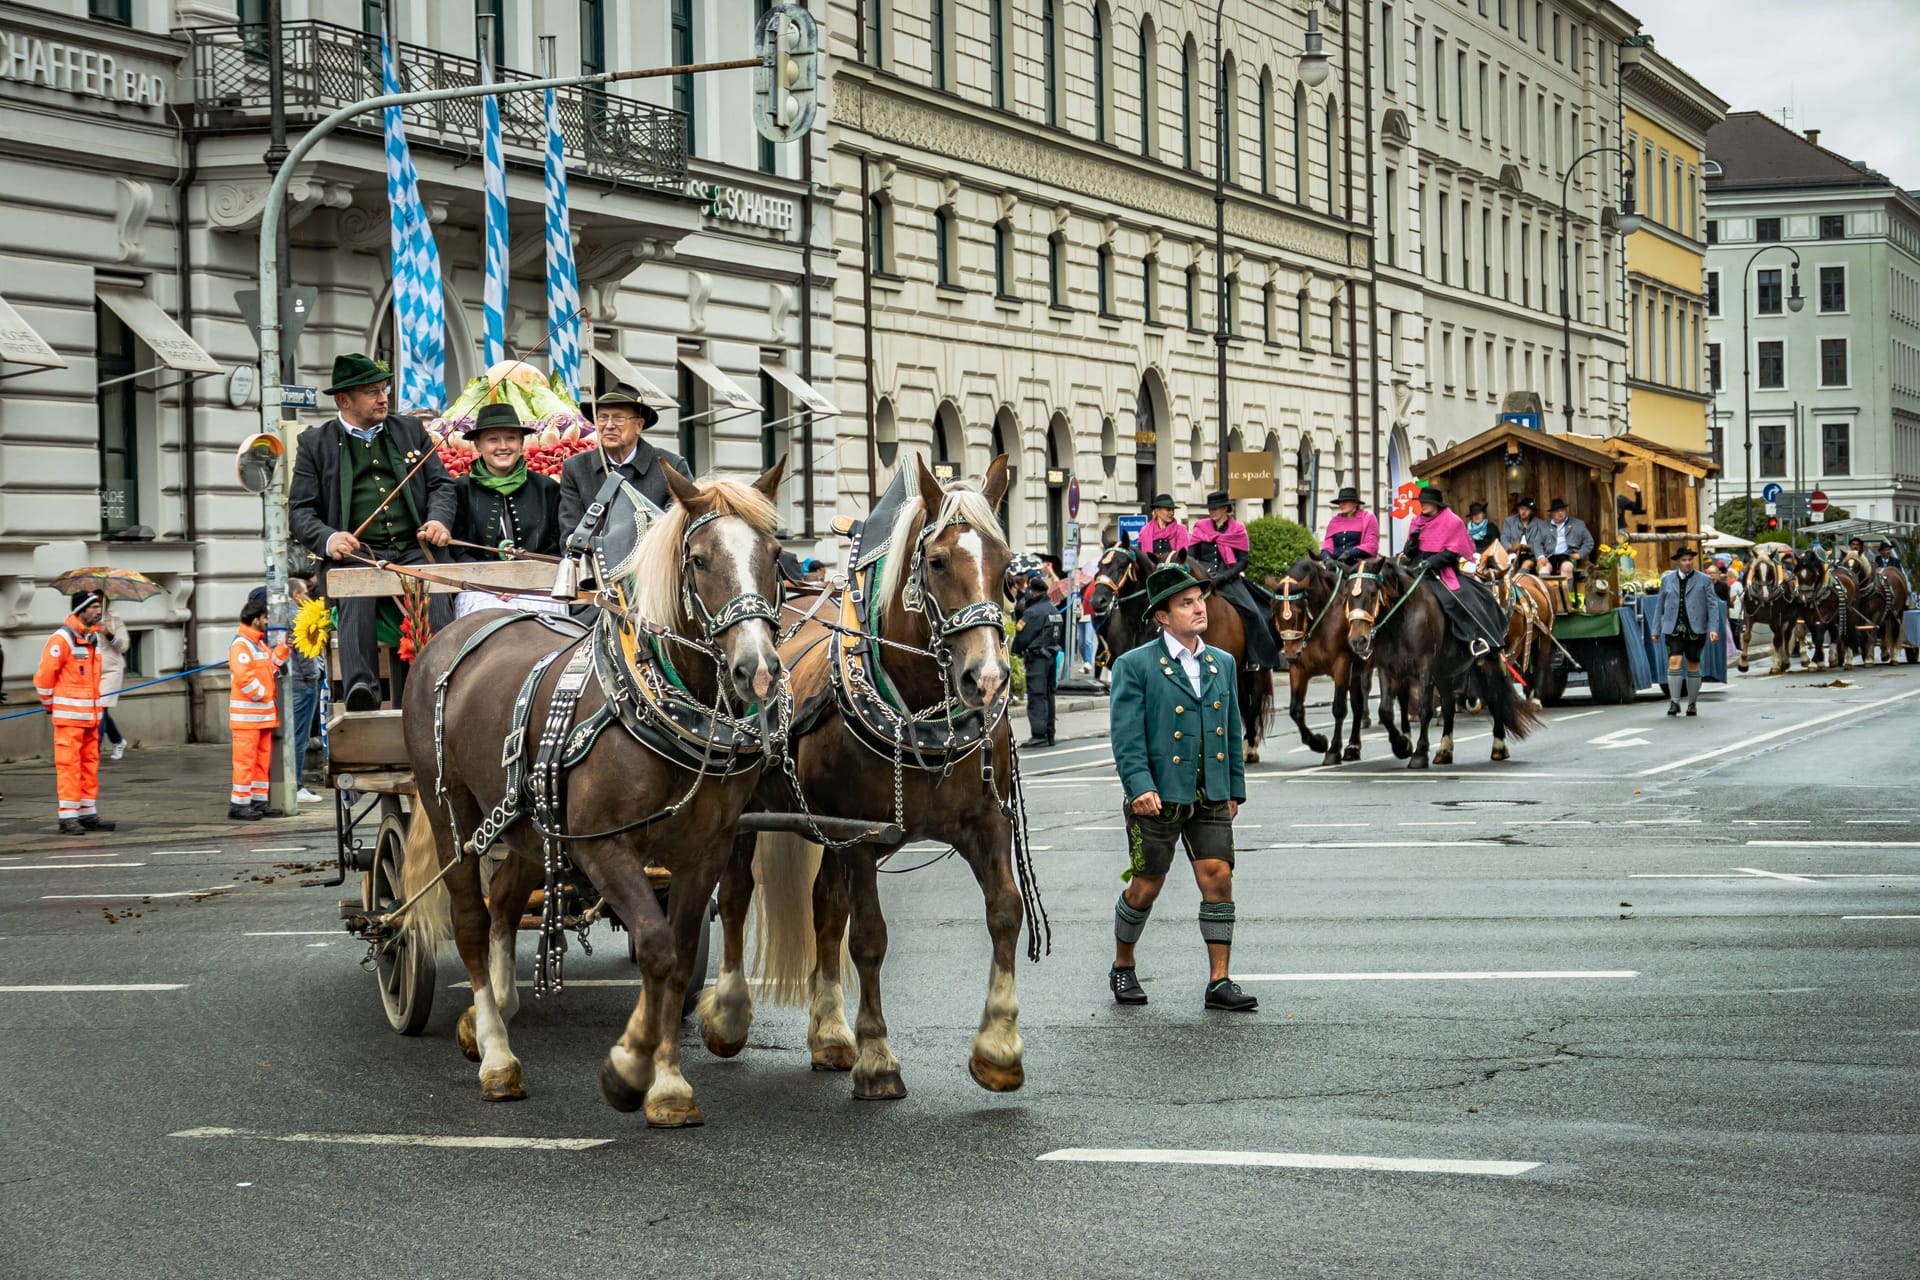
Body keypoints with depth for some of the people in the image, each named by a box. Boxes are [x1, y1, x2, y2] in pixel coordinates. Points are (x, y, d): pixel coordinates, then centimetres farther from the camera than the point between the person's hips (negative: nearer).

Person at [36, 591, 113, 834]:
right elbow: (44, 675, -13)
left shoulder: (94, 636, 13)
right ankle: (68, 817, -5)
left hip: (91, 712, 8)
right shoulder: (62, 638, -14)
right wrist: (50, 704, -2)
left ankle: (89, 814, 17)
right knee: (69, 764, -7)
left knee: (90, 763, 11)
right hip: (69, 714, -8)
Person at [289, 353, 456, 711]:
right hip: (354, 553, -2)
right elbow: (301, 511, 7)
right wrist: (328, 539, -15)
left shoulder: (411, 430, 22)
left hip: (412, 549, 2)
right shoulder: (316, 443, 13)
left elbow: (441, 484, 19)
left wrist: (439, 520, -5)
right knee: (358, 592, -38)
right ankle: (361, 689, -51)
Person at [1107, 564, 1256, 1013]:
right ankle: (1122, 967, 26)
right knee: (1146, 887, 4)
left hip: (1210, 798, 4)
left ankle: (1219, 983, 0)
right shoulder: (1135, 665, -4)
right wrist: (1140, 786, -22)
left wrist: (1234, 790, 15)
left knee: (1218, 879, -5)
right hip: (1157, 798, -4)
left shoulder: (1222, 664, 13)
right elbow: (1125, 735, -11)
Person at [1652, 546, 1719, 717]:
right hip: (1673, 627, 0)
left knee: (1693, 664, 5)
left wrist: (1712, 628, -9)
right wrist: (1656, 630, 10)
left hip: (1696, 628, 0)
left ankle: (1692, 703, 16)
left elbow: (1711, 605, 2)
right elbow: (1660, 605, 13)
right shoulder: (1667, 579, 10)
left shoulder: (1704, 580, 5)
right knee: (1674, 661, -15)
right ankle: (1674, 702, -13)